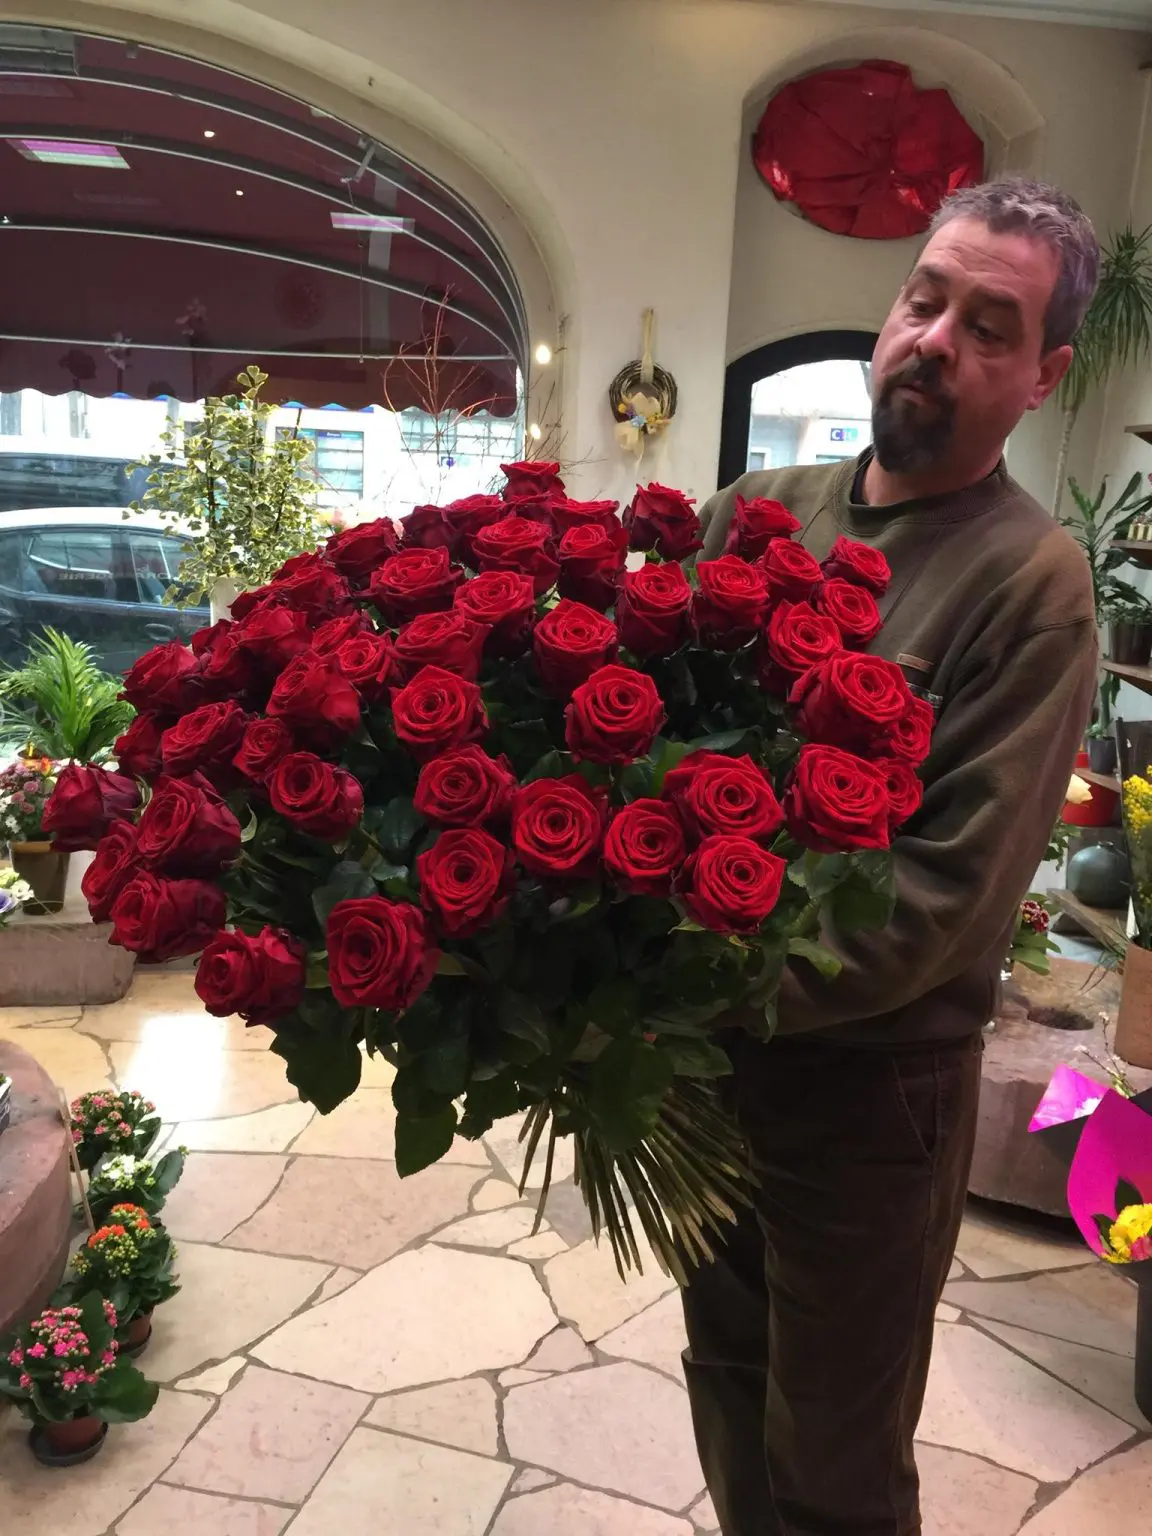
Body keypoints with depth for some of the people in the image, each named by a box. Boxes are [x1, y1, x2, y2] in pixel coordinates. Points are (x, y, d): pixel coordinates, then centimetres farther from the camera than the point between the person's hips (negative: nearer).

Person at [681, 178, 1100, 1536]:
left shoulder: (1032, 584, -15)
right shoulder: (755, 512, 1)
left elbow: (947, 896, -20)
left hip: (863, 1076, -4)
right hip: (705, 1043, 5)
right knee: (728, 1366, 26)